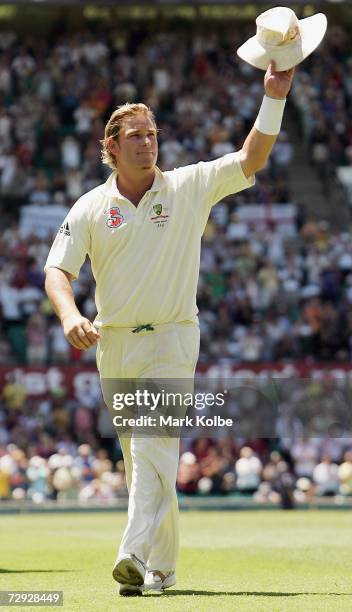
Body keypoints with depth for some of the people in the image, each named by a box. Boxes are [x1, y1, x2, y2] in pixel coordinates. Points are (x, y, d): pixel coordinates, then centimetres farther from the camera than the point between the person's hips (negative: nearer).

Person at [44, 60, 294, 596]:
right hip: (113, 344, 3)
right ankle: (163, 566, 20)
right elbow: (58, 270, -3)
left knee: (153, 448, -18)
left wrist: (274, 99, -21)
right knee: (136, 456, 9)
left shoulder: (190, 187, 0)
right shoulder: (91, 208, 3)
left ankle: (137, 556, -29)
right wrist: (69, 316, -24)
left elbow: (250, 160, -8)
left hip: (171, 339, -3)